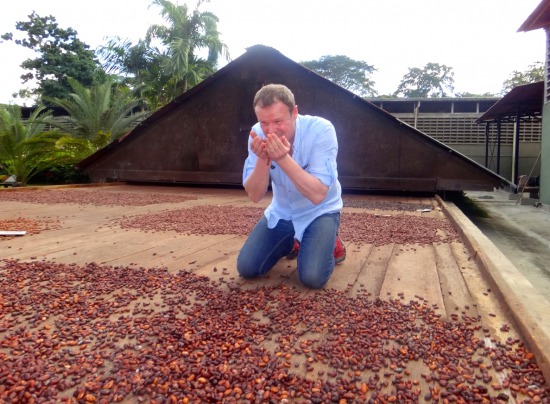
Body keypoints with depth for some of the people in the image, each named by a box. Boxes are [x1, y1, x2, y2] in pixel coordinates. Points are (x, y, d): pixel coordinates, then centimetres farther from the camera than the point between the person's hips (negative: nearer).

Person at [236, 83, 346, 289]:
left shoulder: (321, 130, -27)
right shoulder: (258, 134, -15)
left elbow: (317, 195, -32)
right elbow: (255, 196, -15)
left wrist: (283, 158, -42)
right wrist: (262, 160, -34)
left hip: (320, 211, -4)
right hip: (281, 212, 4)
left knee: (312, 277, -23)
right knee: (246, 268, -3)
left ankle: (329, 242, 12)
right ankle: (291, 241, 25)